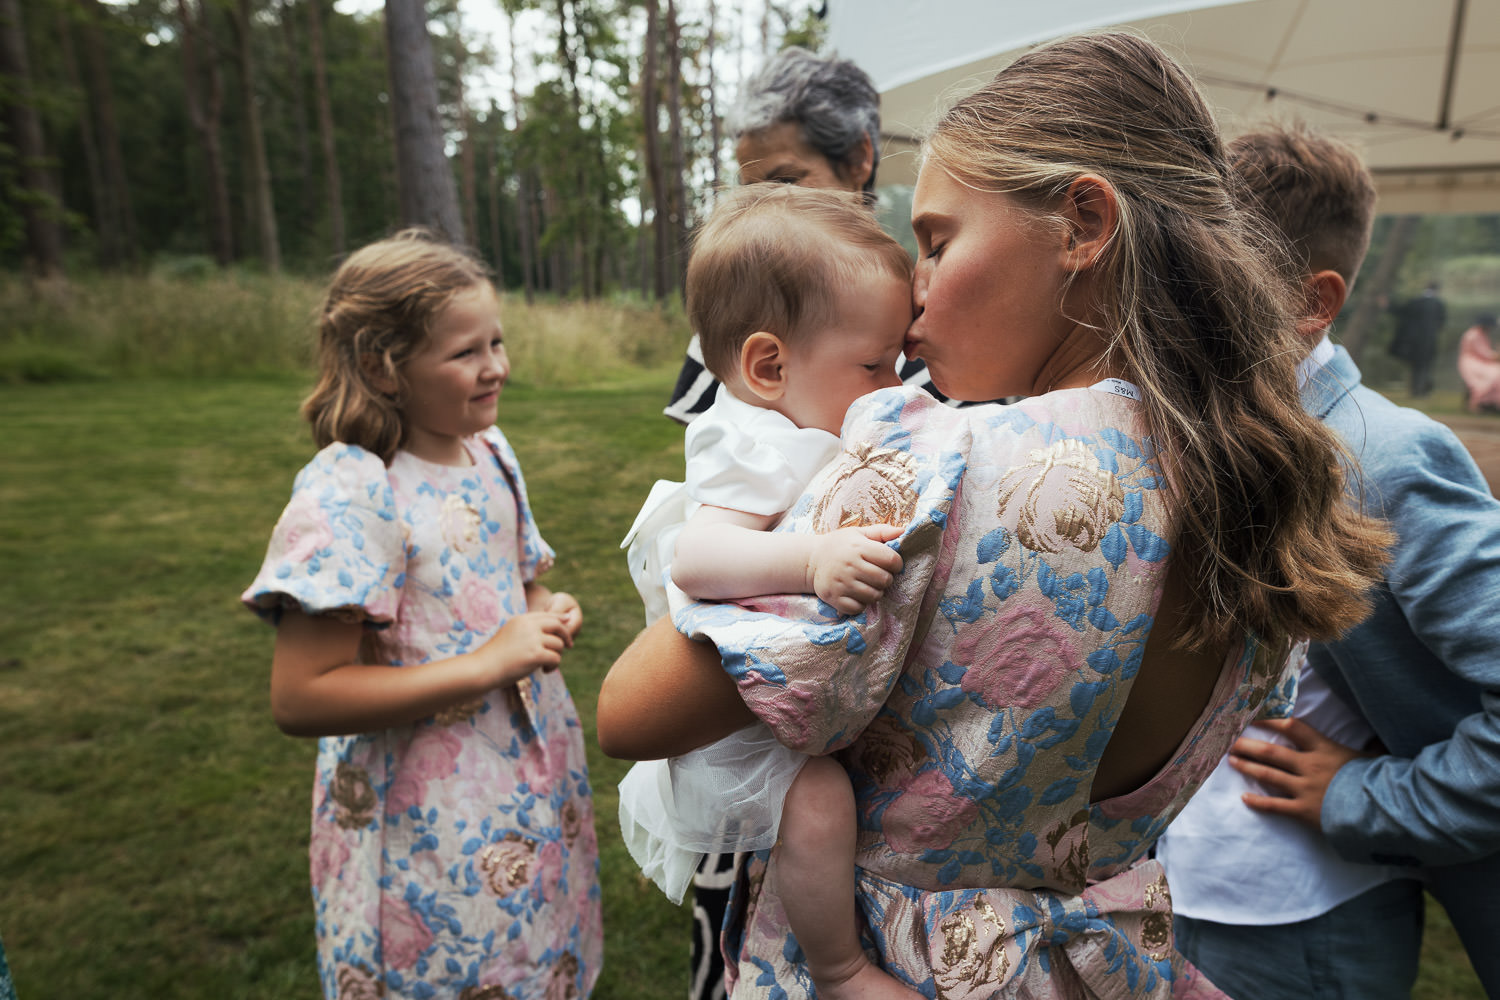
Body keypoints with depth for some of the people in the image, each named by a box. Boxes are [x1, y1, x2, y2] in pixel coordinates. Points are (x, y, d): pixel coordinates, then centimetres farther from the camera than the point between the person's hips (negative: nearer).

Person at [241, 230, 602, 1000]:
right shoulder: (349, 492, -21)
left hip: (531, 785, 7)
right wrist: (488, 663, -26)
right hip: (425, 827, -7)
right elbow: (299, 698, -24)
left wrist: (549, 615, -5)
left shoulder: (490, 453, 3)